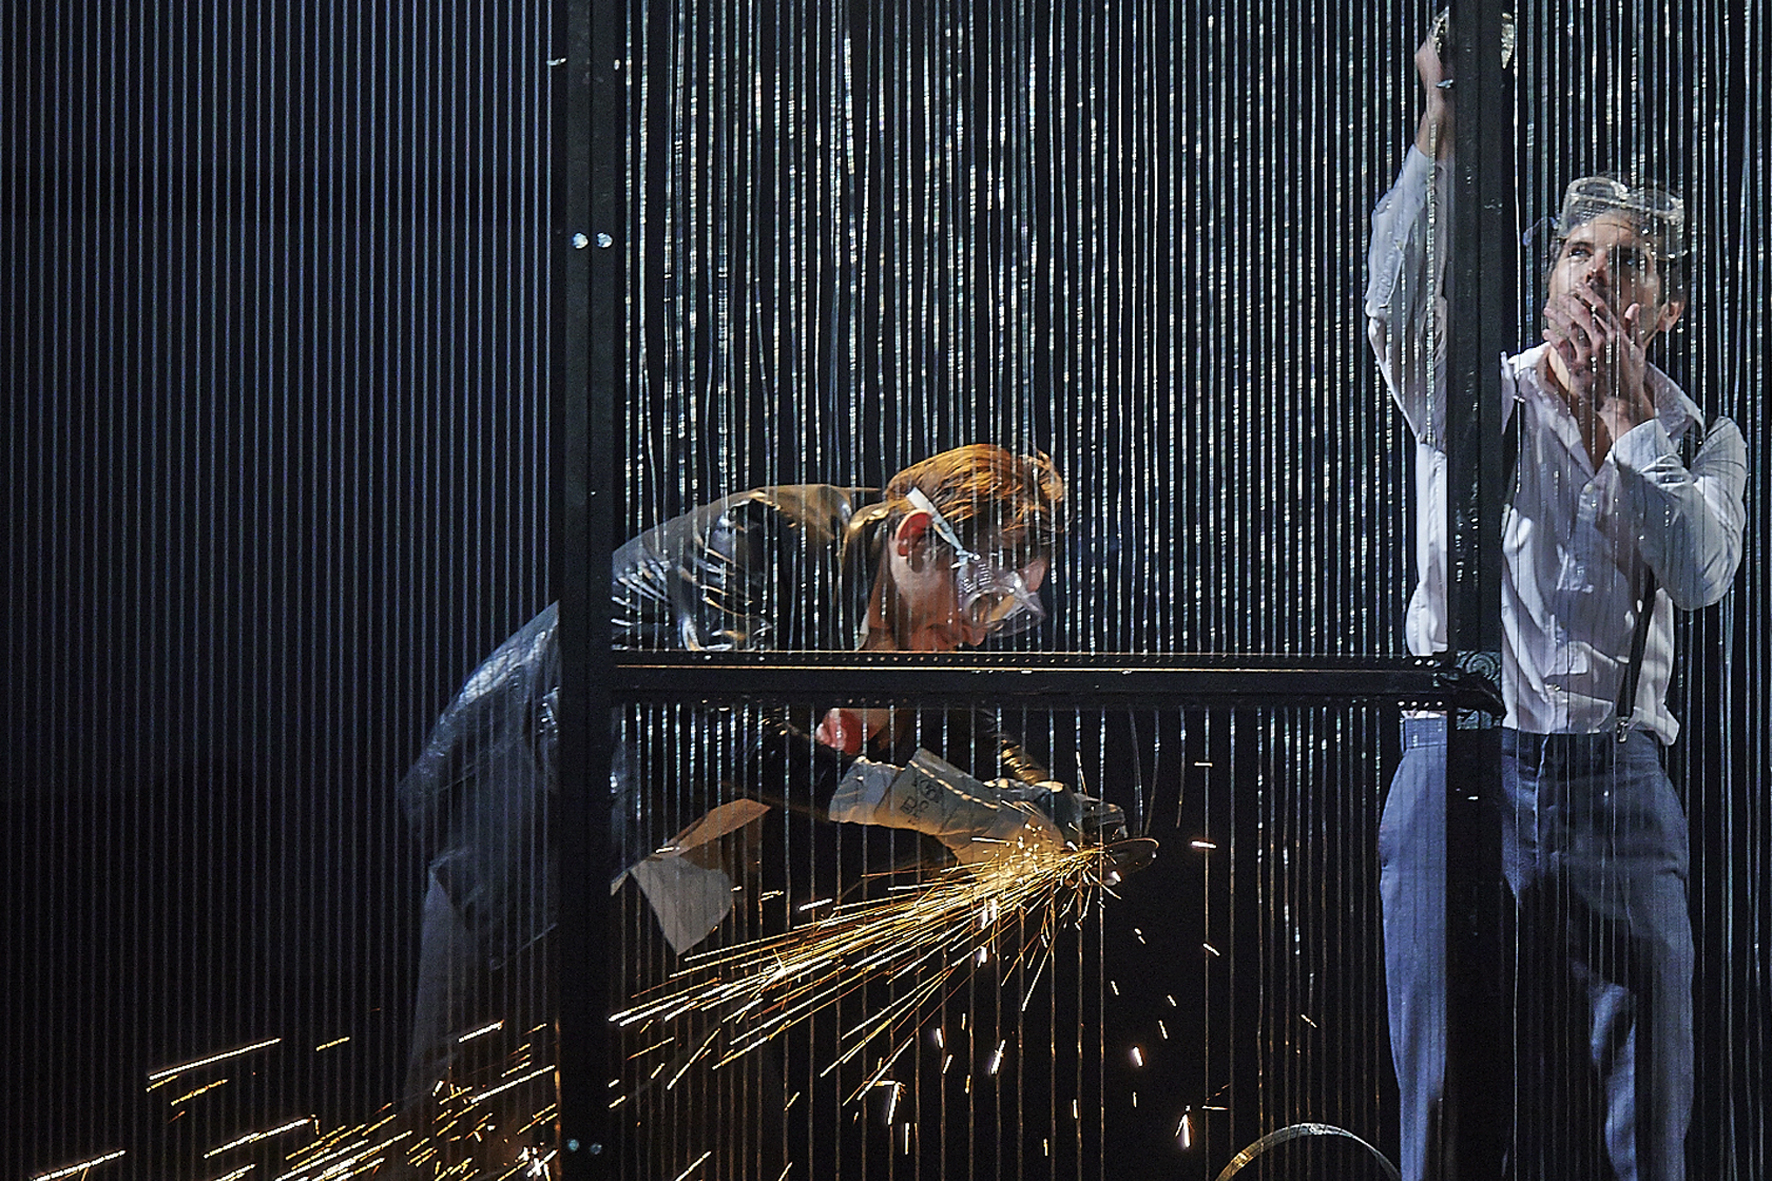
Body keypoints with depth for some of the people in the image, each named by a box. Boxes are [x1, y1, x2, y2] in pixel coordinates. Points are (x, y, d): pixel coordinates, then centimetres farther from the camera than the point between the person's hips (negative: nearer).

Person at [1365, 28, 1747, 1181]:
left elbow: (1702, 572, -7)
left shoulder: (1701, 438, 12)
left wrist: (1626, 414, -5)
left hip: (1619, 791, 2)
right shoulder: (1475, 394, 7)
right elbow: (1400, 300, -14)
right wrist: (1445, 126, -26)